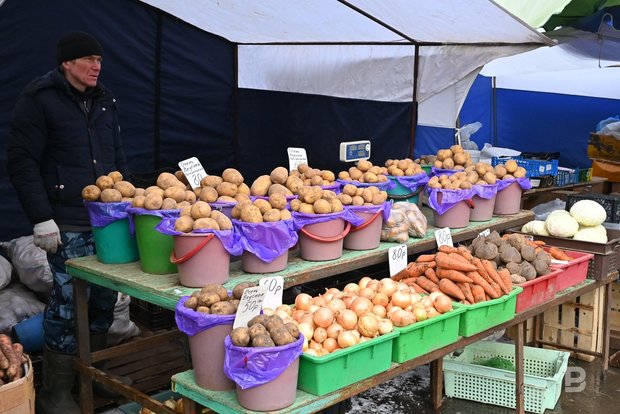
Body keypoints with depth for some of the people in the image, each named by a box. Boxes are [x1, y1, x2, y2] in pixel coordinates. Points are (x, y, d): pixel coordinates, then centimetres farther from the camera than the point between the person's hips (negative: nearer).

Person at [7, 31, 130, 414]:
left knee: (104, 298, 9)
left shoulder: (105, 101, 15)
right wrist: (42, 218, -14)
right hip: (67, 225, -6)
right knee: (67, 303, -3)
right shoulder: (39, 99, -4)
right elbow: (21, 161, -8)